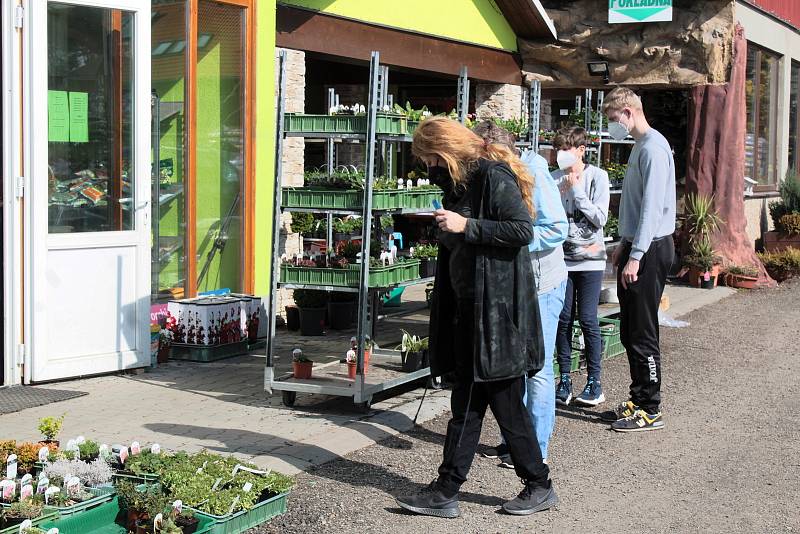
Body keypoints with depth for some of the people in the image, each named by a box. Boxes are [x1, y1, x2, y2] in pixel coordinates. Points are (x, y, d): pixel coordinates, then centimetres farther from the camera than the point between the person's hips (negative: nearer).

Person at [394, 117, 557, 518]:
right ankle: (445, 492, 12)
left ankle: (540, 486, 14)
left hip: (497, 310, -9)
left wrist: (467, 226, -23)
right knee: (465, 404, 9)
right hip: (467, 310, 9)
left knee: (505, 401, -1)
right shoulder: (459, 180, 16)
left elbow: (523, 229, -22)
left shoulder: (494, 176, -13)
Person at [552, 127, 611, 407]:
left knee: (588, 320, -3)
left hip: (590, 258, -3)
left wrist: (575, 189, -12)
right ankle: (564, 379, 14)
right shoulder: (554, 179, 4)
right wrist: (560, 193, -10)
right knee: (563, 319, 4)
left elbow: (600, 218, -10)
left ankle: (594, 381, 8)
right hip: (561, 258, 3)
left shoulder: (597, 176, -3)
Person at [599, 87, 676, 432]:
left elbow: (652, 207, -21)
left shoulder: (653, 148, -15)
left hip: (650, 249, -10)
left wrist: (636, 256, -23)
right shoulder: (640, 147, 16)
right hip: (637, 248, 10)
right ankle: (638, 401, 22)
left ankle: (650, 410, 2)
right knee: (629, 332, 13)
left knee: (643, 334, -5)